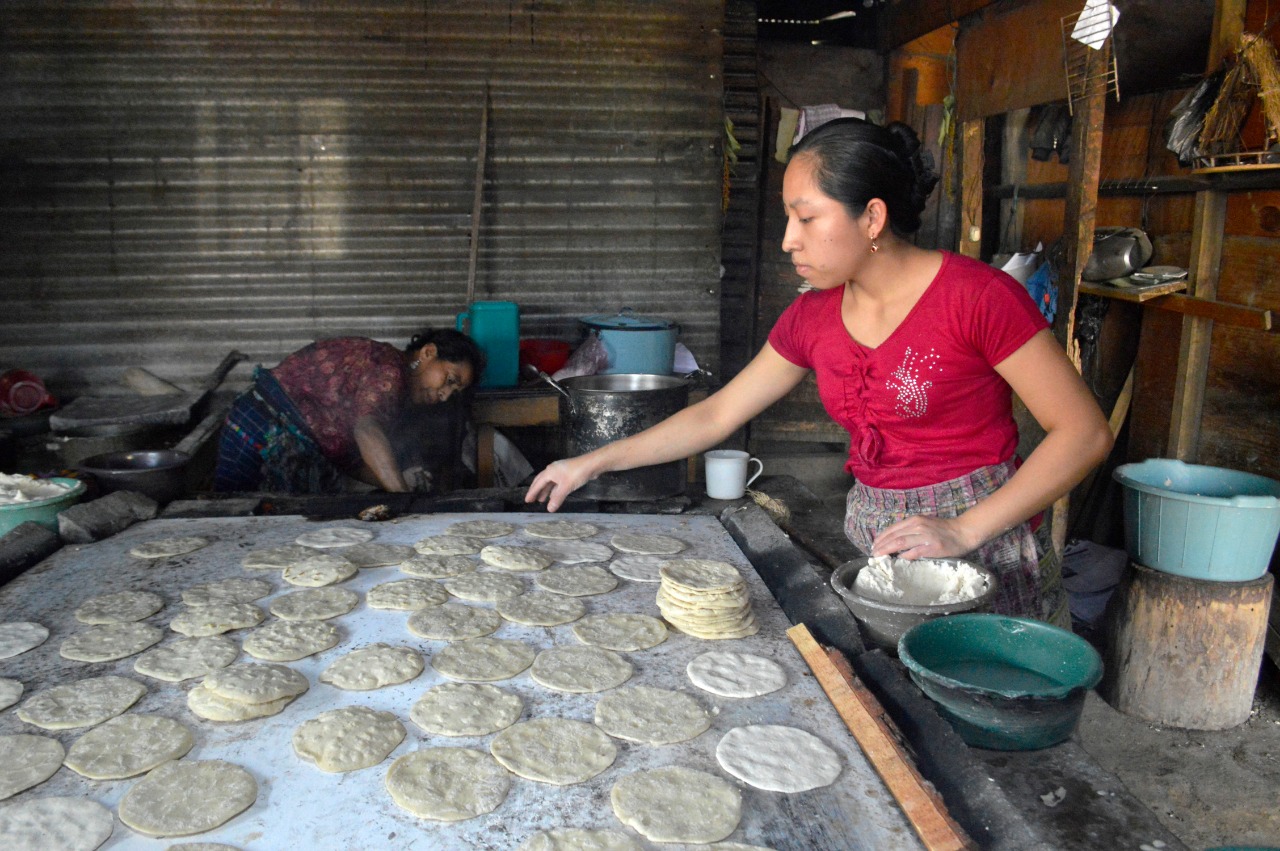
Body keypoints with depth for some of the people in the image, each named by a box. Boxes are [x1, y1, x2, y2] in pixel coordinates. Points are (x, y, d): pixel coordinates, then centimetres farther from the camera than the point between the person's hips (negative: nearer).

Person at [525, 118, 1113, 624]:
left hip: (980, 558, -4)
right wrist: (594, 462, 8)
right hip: (870, 548, 5)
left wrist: (964, 530, -18)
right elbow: (717, 415, 10)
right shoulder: (813, 318, 3)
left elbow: (1085, 432, -12)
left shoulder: (977, 297, -14)